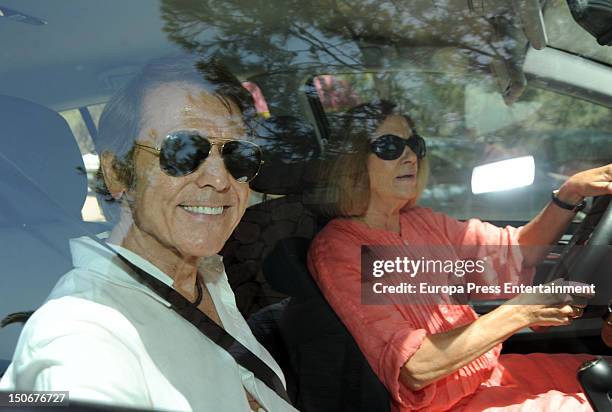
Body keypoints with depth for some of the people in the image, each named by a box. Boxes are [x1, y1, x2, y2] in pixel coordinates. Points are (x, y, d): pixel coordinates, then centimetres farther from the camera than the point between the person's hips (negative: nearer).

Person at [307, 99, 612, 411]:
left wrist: (570, 193, -8)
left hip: (489, 371, 8)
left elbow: (516, 251, 9)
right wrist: (520, 312, -26)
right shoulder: (336, 250, -16)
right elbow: (414, 368, -23)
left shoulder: (421, 222, 7)